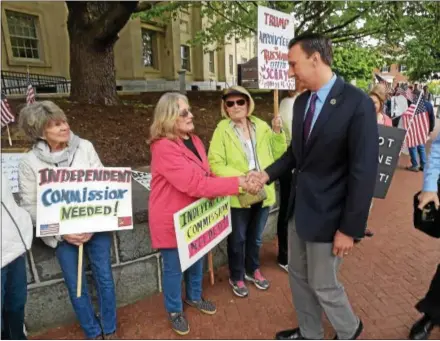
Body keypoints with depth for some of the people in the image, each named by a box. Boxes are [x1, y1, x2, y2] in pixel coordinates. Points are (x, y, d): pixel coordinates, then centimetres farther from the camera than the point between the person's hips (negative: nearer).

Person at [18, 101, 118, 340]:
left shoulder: (85, 147, -6)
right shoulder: (29, 163, -7)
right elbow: (30, 207, -4)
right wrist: (61, 232, -14)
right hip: (62, 233, 0)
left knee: (104, 277, 11)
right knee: (76, 286, 12)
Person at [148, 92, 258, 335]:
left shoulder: (194, 141, 2)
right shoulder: (164, 148, -26)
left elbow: (206, 175, 7)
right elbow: (194, 183, -32)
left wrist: (237, 183, -11)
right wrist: (236, 183, -31)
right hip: (171, 219, -7)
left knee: (197, 259, 23)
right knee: (174, 266, 11)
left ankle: (194, 297, 49)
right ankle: (174, 310, 37)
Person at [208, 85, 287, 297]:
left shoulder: (261, 126, 3)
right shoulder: (222, 130, -8)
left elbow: (278, 155, 2)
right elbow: (215, 164, -15)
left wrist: (278, 132, -10)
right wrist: (239, 177, -26)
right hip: (236, 196, -3)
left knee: (255, 238, 22)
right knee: (237, 240, 14)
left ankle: (252, 270, 46)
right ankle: (236, 277, 36)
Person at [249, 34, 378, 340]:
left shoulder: (357, 104, -18)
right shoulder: (301, 101, 4)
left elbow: (364, 171, -18)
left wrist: (350, 229, -16)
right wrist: (268, 174, 0)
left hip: (327, 214, -7)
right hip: (299, 207, 7)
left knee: (323, 285, 10)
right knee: (299, 276, 20)